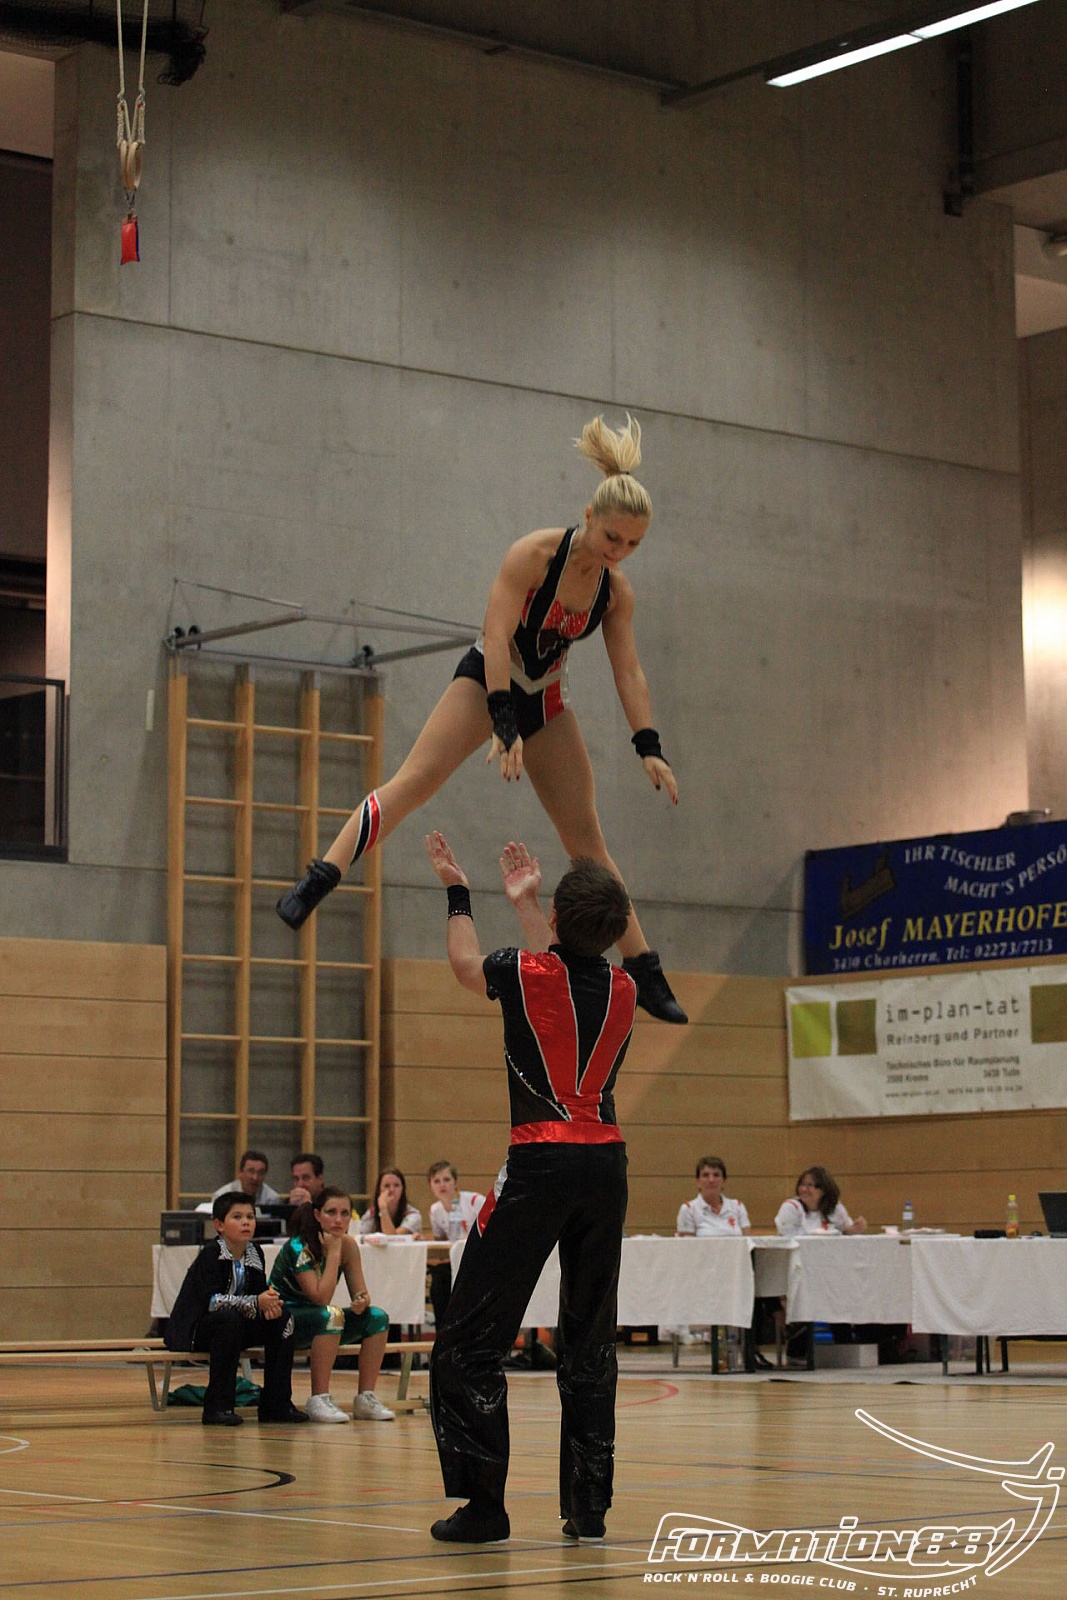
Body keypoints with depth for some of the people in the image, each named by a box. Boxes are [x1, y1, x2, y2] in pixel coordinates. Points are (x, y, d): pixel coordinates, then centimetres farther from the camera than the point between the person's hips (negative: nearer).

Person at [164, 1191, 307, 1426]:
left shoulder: (254, 1254, 3)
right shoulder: (211, 1253, -18)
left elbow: (260, 1293, 3)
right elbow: (210, 1300, -28)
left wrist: (270, 1304, -23)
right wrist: (256, 1302, -34)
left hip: (234, 1327, 7)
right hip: (194, 1331, -7)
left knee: (282, 1318, -11)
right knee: (230, 1318, -36)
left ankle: (276, 1404, -8)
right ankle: (218, 1407, -31)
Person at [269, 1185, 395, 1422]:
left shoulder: (348, 1245, -4)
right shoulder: (298, 1248, -23)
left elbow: (361, 1293, 1)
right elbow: (321, 1298, -29)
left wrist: (362, 1301, -23)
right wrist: (333, 1253, -27)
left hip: (316, 1323, 7)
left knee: (377, 1317, -12)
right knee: (331, 1315, -35)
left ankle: (366, 1398, -11)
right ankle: (319, 1400, -30)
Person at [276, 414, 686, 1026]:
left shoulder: (616, 590, -4)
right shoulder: (535, 554, -20)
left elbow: (629, 672, 0)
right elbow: (497, 638, -25)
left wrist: (650, 748, -9)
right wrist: (505, 728, -32)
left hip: (546, 700, 5)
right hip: (486, 681, -5)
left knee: (586, 834, 5)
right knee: (418, 777, -26)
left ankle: (644, 969, 8)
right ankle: (319, 880, -35)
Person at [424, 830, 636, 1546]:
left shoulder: (528, 975, -5)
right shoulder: (624, 990, 7)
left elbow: (466, 963, 19)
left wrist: (458, 890, 34)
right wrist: (526, 900, 42)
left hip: (541, 1164, -5)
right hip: (607, 1161, 5)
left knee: (472, 1339, 0)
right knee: (591, 1339, 13)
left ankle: (483, 1503, -4)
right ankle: (588, 1506, 13)